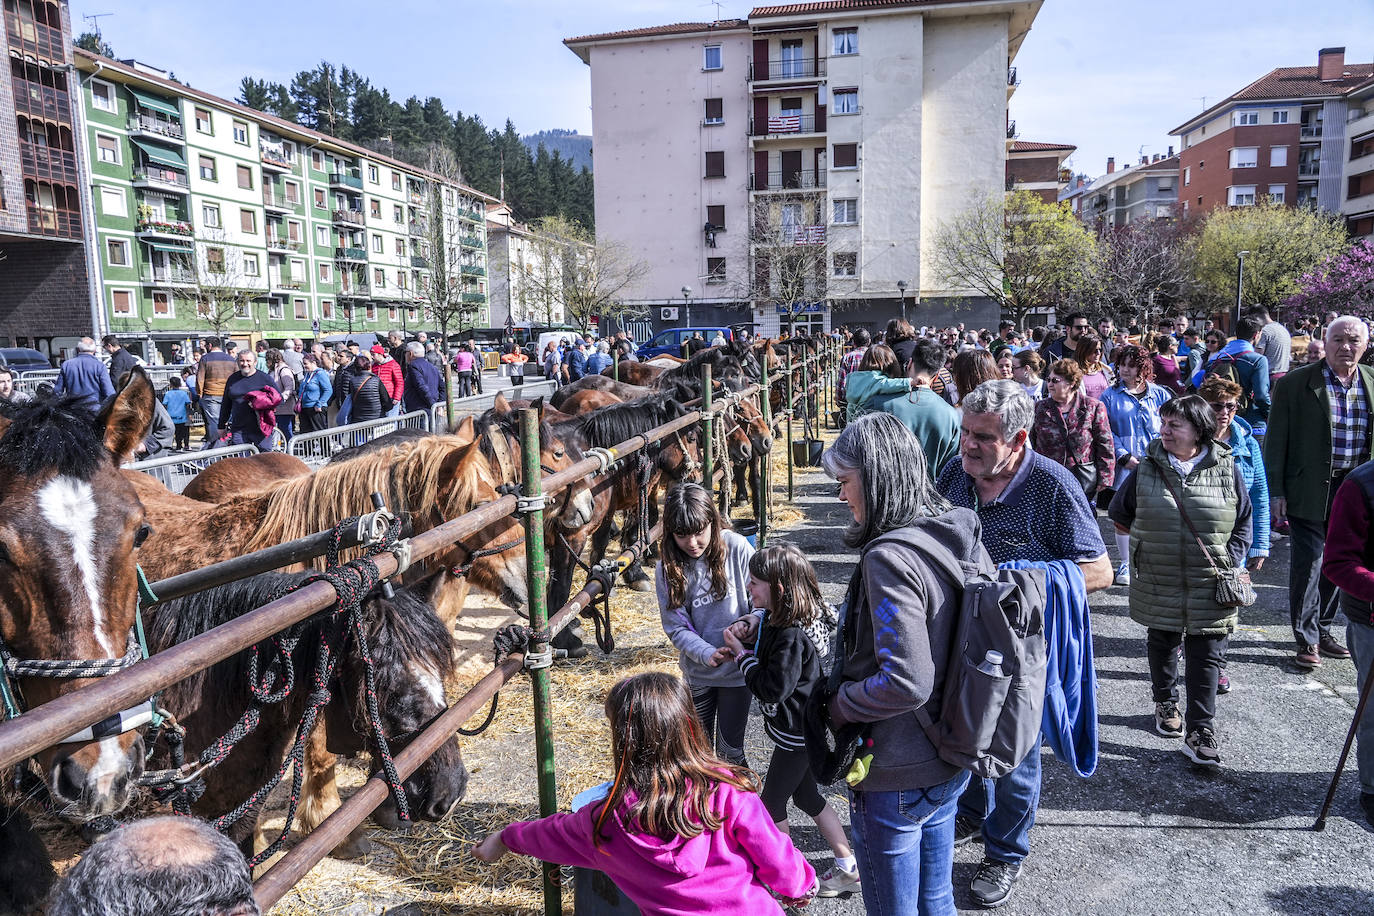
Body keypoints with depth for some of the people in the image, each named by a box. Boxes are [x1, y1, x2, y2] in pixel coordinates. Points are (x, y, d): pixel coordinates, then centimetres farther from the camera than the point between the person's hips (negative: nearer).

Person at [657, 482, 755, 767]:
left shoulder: (736, 548, -14)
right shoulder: (668, 567, -10)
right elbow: (676, 627, -10)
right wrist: (707, 654, -26)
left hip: (736, 668, -2)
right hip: (696, 672, 2)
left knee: (730, 749, 9)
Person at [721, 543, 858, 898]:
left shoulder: (792, 636, -30)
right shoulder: (781, 618, -3)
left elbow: (773, 688, -29)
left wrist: (741, 653, -19)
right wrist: (750, 626, -10)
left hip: (797, 733, -10)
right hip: (798, 726, 10)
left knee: (771, 804, 9)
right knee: (806, 796, 22)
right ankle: (848, 868, 32)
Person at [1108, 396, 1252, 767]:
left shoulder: (1226, 469, -3)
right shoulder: (1147, 469, -1)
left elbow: (1243, 524, 5)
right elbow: (1119, 515, 13)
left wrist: (1228, 562, -5)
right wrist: (1152, 540, 8)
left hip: (1209, 585, -1)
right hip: (1158, 583, 1)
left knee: (1206, 656, 1)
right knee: (1162, 644, 16)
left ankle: (1200, 730, 7)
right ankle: (1165, 703, 38)